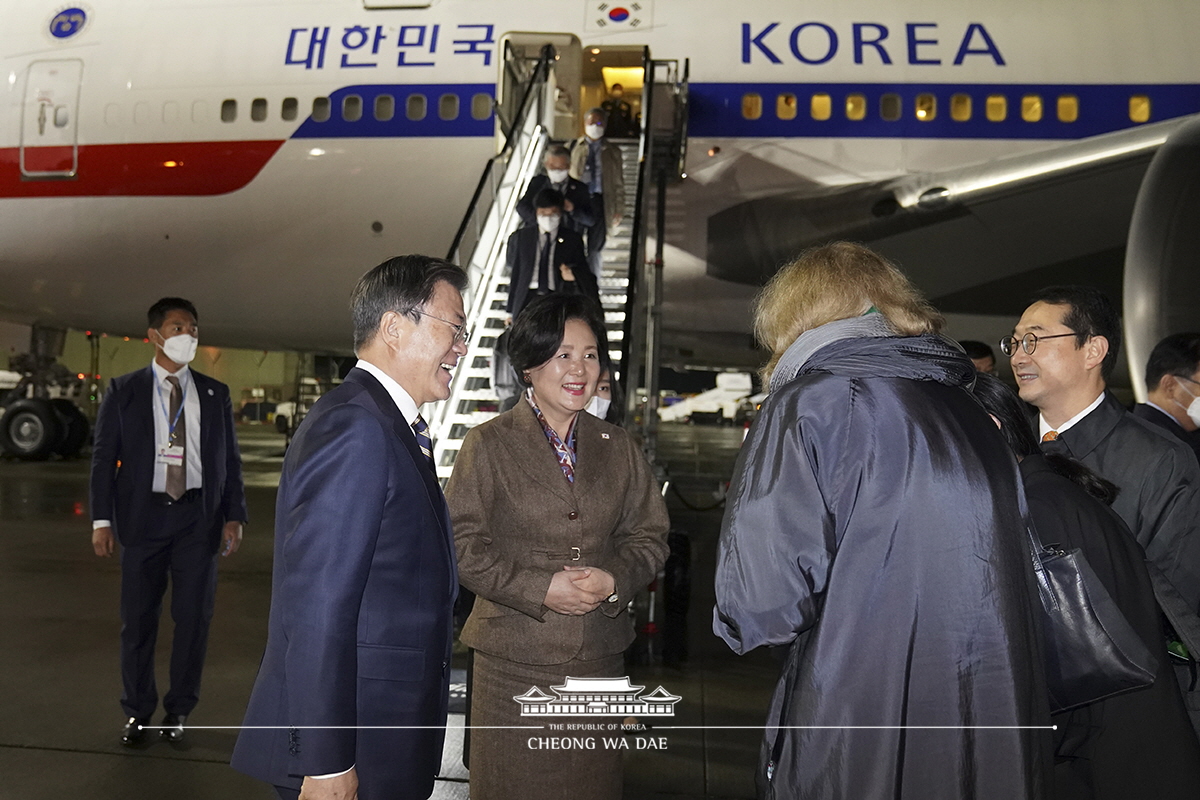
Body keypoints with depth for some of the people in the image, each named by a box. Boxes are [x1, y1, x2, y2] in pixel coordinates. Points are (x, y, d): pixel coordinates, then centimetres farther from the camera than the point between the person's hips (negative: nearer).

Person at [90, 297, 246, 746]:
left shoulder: (216, 395, 8)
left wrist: (234, 516, 0)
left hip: (198, 519, 1)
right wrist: (102, 520, -5)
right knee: (138, 620, 6)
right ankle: (137, 712, 24)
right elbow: (103, 457, 2)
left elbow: (230, 459, 8)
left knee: (194, 618, 5)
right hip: (143, 516, -1)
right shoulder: (124, 391, 4)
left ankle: (178, 712, 21)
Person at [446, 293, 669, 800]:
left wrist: (615, 580, -10)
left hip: (599, 658, 4)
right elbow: (463, 545, -9)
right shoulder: (488, 445, -3)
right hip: (514, 659, -3)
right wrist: (540, 589, -17)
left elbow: (649, 536, 10)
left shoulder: (618, 448, 9)